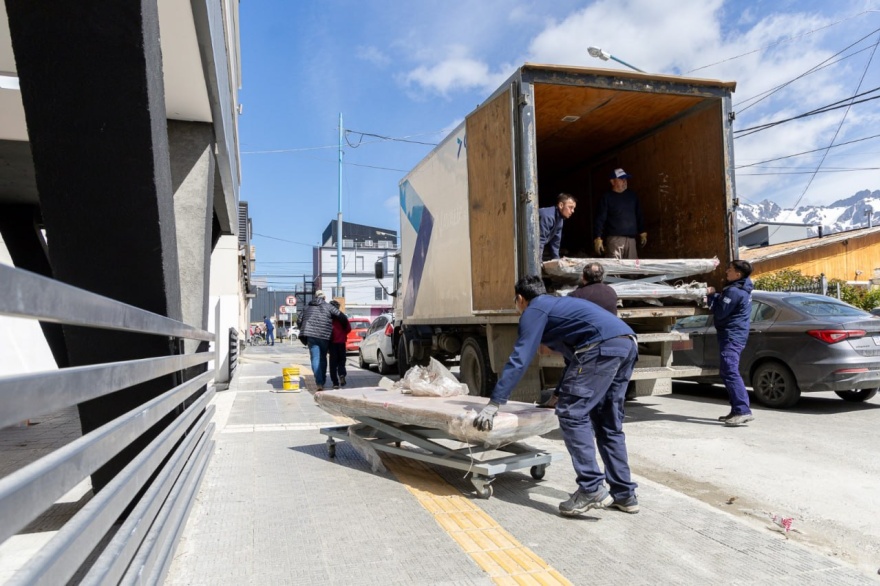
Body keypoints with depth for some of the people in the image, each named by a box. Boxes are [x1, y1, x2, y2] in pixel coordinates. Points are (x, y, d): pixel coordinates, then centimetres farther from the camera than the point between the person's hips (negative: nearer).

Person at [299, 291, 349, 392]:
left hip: (311, 335, 1)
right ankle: (322, 381, 20)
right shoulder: (327, 306, 3)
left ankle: (319, 382, -16)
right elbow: (342, 316, -2)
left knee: (315, 358, -2)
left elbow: (302, 321, 21)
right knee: (323, 358, 14)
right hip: (324, 336, -1)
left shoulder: (308, 307, 16)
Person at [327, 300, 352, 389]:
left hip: (332, 341, -1)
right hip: (341, 341, 1)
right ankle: (342, 375, -13)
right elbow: (348, 328, 0)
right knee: (341, 360, 14)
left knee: (333, 362, 5)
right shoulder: (342, 316, 0)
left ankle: (335, 382, 1)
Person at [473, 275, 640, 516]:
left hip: (603, 346, -9)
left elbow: (520, 358, -3)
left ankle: (591, 490, -6)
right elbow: (574, 356, 43)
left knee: (573, 414, -3)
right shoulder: (558, 305, 34)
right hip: (627, 344, 9)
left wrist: (494, 403, -2)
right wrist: (561, 393, 53)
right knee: (609, 423, 15)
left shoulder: (534, 309, 8)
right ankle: (624, 494, 18)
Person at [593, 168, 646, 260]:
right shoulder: (606, 197, -2)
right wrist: (598, 238, -16)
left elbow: (639, 216, 22)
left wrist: (642, 232, 19)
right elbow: (600, 219, -8)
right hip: (614, 238, -6)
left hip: (631, 238, 6)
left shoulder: (632, 196, 14)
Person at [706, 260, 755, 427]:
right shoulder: (742, 288, 16)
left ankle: (743, 411, -21)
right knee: (727, 371, 15)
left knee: (730, 372, -16)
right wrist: (715, 297, 7)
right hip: (735, 334, 11)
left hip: (731, 336, -11)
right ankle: (737, 410, 19)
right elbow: (725, 307, 21)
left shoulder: (734, 291, -18)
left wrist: (712, 296, -4)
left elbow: (719, 313, -17)